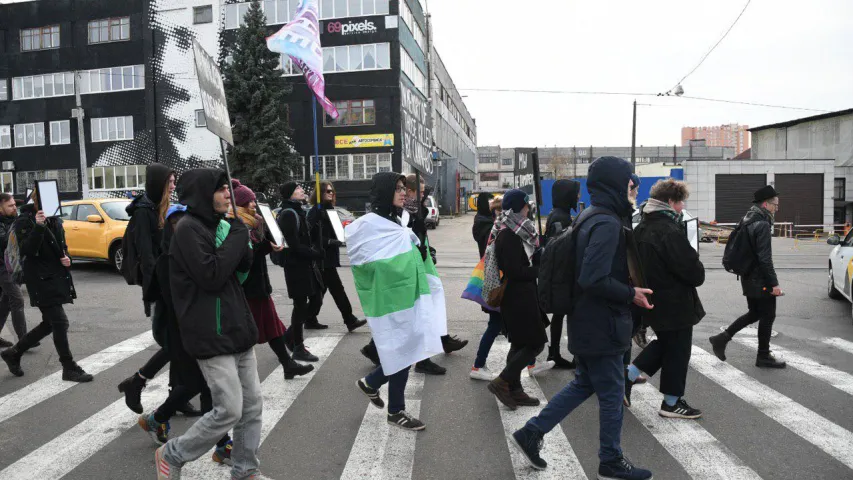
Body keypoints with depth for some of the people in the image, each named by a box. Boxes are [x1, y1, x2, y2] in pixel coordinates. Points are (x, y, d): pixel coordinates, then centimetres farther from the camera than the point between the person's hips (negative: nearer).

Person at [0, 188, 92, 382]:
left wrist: (66, 258, 0)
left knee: (50, 323, 14)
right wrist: (38, 226, -33)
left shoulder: (55, 220, 12)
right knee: (60, 322, -8)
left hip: (57, 277, 8)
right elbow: (26, 250, -21)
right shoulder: (24, 221, -9)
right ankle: (69, 368, 1)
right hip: (40, 279, -8)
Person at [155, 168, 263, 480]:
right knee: (229, 410, -5)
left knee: (252, 405, 10)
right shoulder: (188, 229, -13)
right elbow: (211, 276, -21)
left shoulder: (217, 225, 13)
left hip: (237, 328, 8)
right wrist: (238, 236, -14)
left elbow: (243, 267, 9)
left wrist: (238, 237, -7)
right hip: (211, 335, -8)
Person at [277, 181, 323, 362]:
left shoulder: (298, 211, 15)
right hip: (297, 266, -9)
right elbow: (295, 245, -20)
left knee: (316, 299, 12)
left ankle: (291, 335, 26)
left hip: (307, 264, 9)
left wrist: (315, 251, 2)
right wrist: (316, 254, -14)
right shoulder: (288, 213, -14)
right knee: (301, 304, -1)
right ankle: (298, 348, 11)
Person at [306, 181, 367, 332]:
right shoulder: (315, 211, -10)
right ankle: (350, 320, -4)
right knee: (337, 289, -7)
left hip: (329, 256, 9)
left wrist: (339, 238, 4)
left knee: (322, 289, 13)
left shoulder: (330, 210, 15)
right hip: (322, 257, -9)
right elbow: (313, 235, -17)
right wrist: (330, 242, -21)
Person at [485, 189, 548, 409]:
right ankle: (502, 382, 1)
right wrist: (542, 270, -11)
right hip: (517, 297, -10)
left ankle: (515, 390, 23)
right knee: (535, 343, -4)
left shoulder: (515, 231, 12)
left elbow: (526, 259, 15)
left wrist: (540, 257, -3)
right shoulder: (508, 234, -18)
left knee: (520, 343, 15)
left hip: (520, 295, 10)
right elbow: (515, 271, -21)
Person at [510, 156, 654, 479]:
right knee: (612, 394, 7)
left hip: (585, 322, 10)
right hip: (602, 326, -10)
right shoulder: (607, 223, -21)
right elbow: (594, 279, -29)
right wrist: (631, 294, -16)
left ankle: (531, 434, 23)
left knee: (584, 384, 20)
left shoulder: (589, 217, 10)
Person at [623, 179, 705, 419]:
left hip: (651, 299, 9)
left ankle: (628, 375, 17)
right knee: (677, 349, 7)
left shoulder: (641, 228, 6)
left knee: (664, 342, 25)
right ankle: (672, 403, 21)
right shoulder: (670, 232, -24)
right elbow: (693, 271, -22)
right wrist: (699, 273, -1)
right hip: (675, 304, -9)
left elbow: (639, 263, 15)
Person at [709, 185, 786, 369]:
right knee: (767, 316, 4)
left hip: (748, 278, 9)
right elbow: (765, 258, -22)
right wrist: (774, 283, -19)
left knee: (754, 313, 18)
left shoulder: (748, 222, 11)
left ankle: (722, 338, 13)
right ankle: (764, 357, 15)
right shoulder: (763, 225, -19)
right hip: (761, 281, -9)